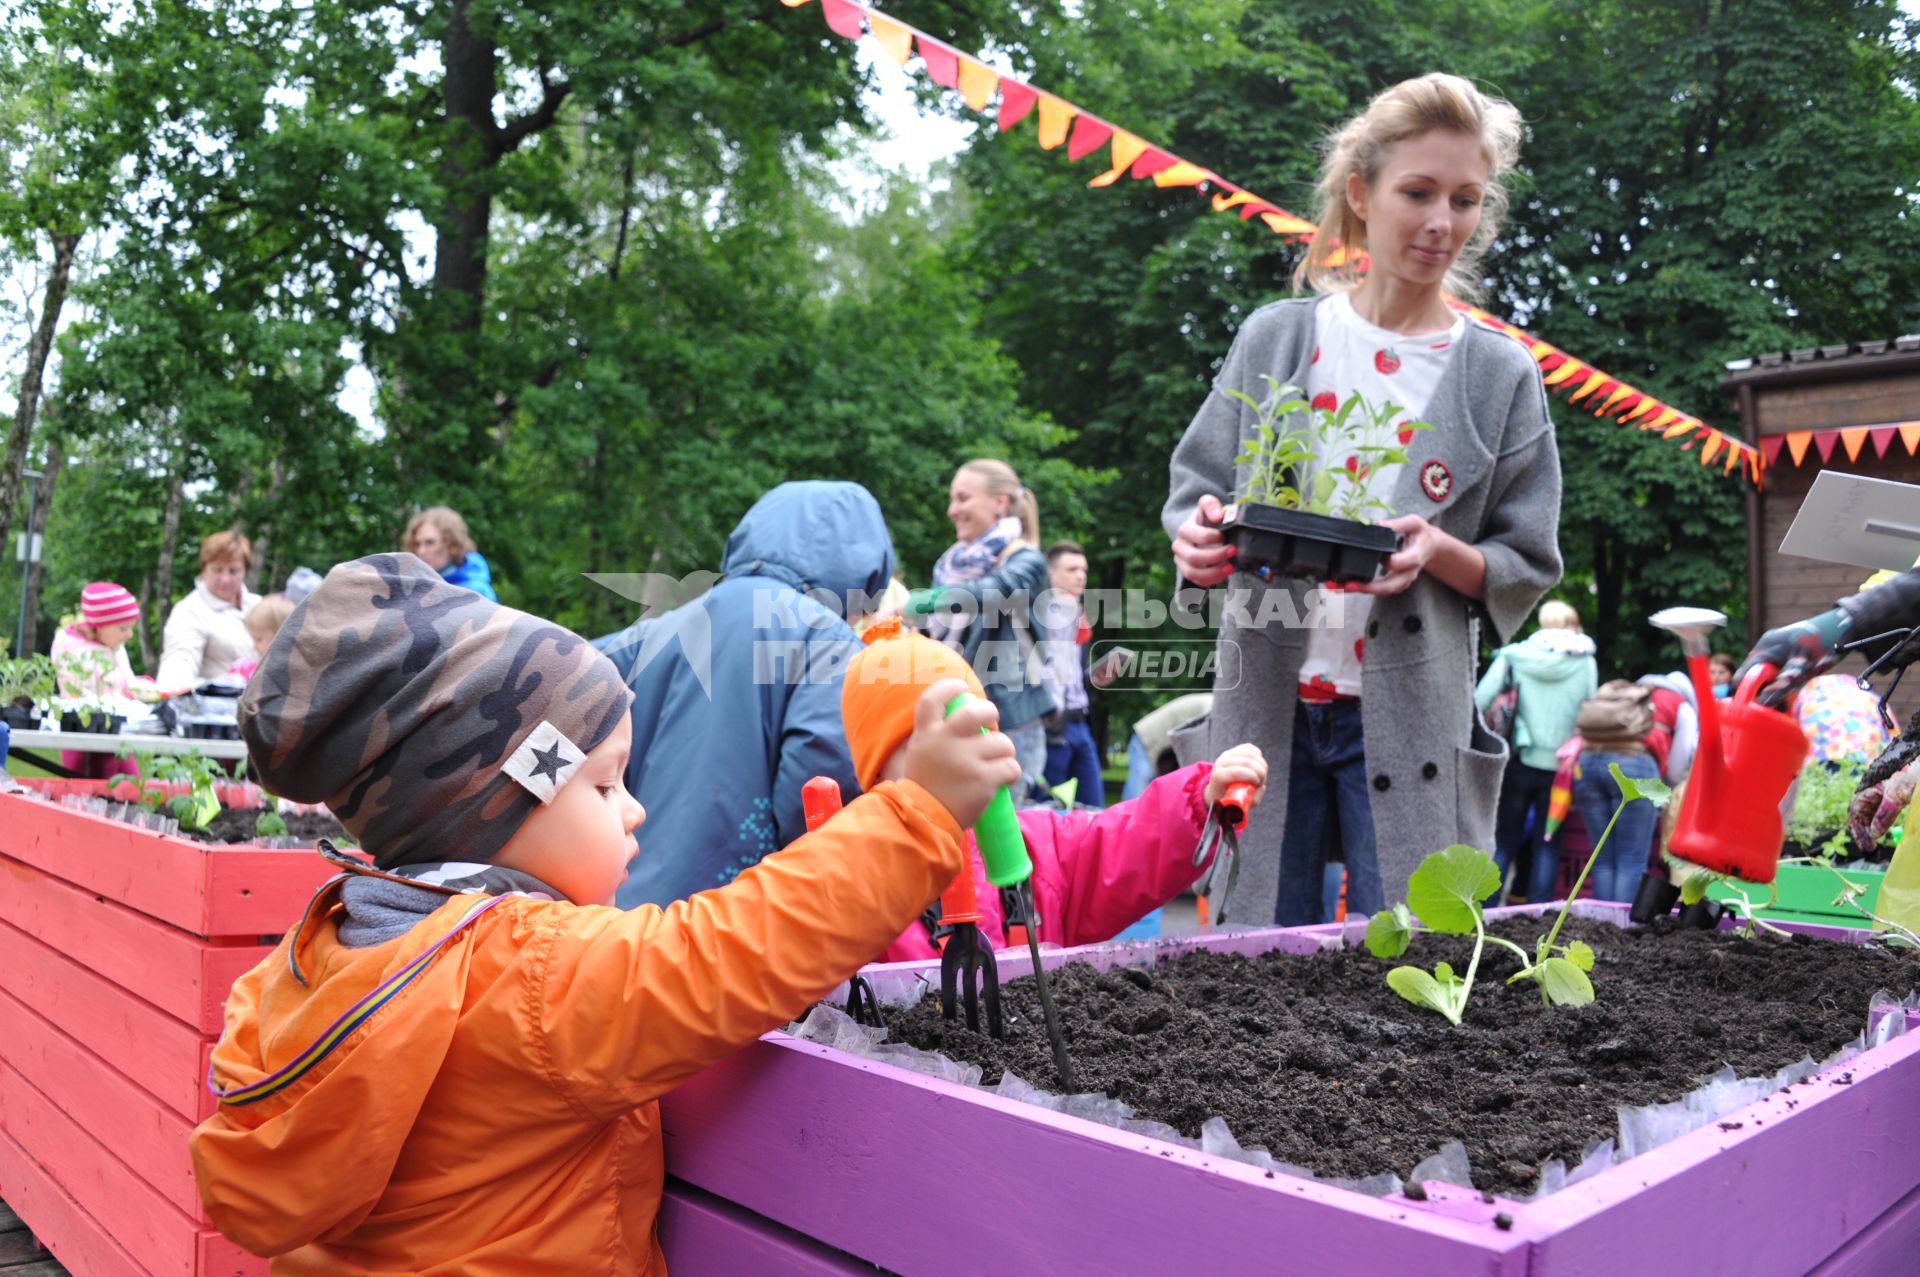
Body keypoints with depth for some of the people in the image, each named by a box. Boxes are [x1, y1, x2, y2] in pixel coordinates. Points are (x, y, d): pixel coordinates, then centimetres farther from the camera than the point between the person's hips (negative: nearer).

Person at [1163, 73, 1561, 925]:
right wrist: (1198, 538, -13)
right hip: (1265, 701, 1)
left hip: (1414, 717, 0)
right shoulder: (1275, 337, 4)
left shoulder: (1501, 375, 3)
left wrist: (1440, 553, -15)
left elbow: (1525, 570, 5)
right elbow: (1194, 489, 9)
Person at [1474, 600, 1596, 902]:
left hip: (1522, 761, 0)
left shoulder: (1515, 656, 1)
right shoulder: (1586, 662, 3)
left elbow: (1479, 702, -6)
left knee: (1504, 842, 7)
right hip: (1561, 766, 0)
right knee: (1546, 844, 7)